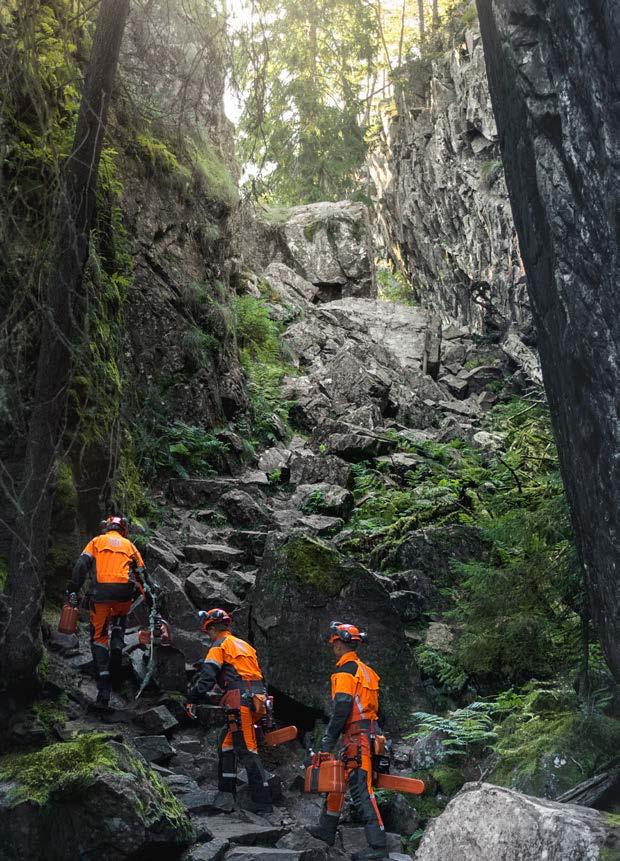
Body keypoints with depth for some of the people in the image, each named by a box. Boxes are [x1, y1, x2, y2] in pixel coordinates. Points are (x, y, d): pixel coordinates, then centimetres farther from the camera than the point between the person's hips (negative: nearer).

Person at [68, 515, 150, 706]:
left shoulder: (97, 541, 19)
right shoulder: (129, 545, 22)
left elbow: (82, 563, 3)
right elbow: (142, 573, 18)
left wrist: (73, 589, -2)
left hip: (101, 591, -1)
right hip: (124, 592, 1)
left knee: (99, 636, 9)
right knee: (119, 620, 32)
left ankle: (104, 679, -3)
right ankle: (117, 647, 7)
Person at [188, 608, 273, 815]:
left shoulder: (219, 646, 0)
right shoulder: (243, 645, 25)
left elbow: (207, 678, -9)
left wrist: (192, 699, -2)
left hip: (241, 702, -9)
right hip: (257, 700, 9)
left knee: (247, 750, -9)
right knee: (226, 743, 18)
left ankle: (263, 804, -11)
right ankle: (227, 792, 24)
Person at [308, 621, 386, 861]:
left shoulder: (345, 672, -12)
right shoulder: (365, 671, 16)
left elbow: (342, 709, -19)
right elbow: (373, 707, 20)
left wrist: (328, 740, -14)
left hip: (356, 737, -10)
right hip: (370, 732, 10)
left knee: (361, 789, -11)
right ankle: (326, 829, 30)